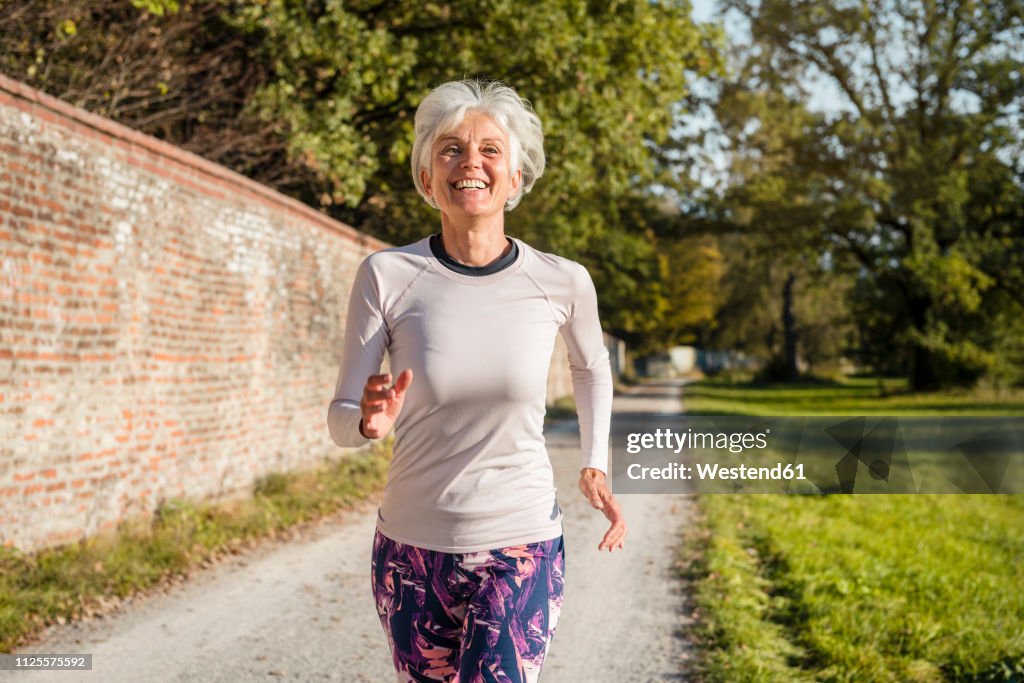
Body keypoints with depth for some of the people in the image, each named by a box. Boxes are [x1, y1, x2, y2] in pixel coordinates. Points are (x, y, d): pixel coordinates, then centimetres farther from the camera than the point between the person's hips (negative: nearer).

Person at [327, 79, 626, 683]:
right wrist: (369, 421, -26)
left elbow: (592, 370, 16)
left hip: (521, 549, -1)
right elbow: (340, 417, -5)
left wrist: (596, 466, 10)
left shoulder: (562, 283, -6)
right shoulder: (387, 277, -9)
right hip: (411, 548, 1)